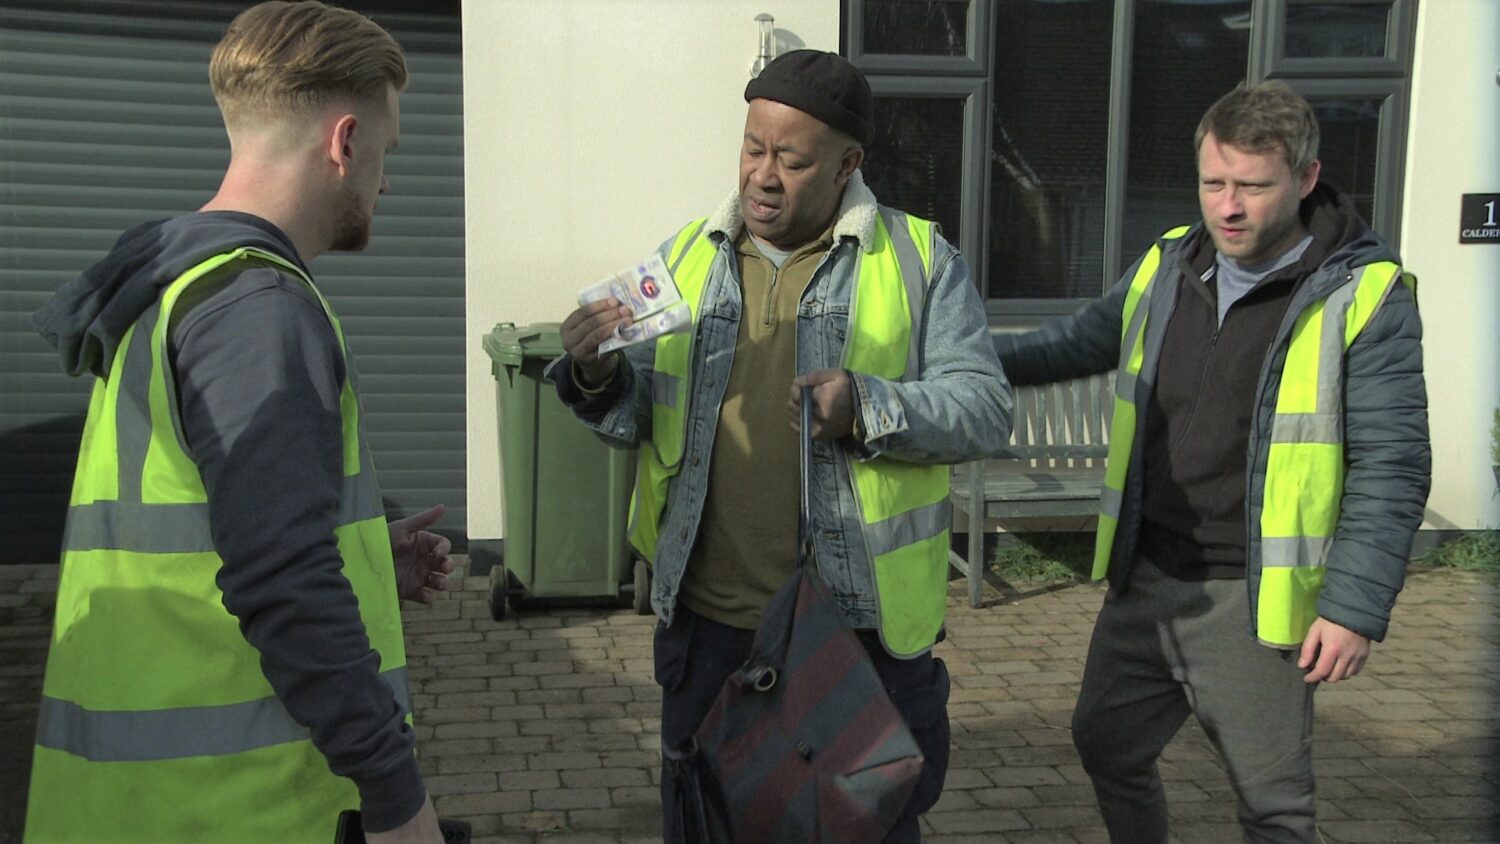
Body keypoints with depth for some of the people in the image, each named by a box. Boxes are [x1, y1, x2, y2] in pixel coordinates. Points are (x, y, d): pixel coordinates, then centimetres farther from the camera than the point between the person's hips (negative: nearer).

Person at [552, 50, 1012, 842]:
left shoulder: (918, 259, -2)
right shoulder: (689, 255, 8)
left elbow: (984, 409, -8)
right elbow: (642, 416, 10)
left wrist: (867, 406, -25)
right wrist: (599, 377, -12)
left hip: (861, 626, -2)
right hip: (707, 619, 3)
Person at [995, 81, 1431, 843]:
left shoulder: (1365, 295, -12)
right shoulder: (1168, 266, 4)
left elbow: (1391, 467, -12)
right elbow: (1079, 343, 20)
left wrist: (1357, 606, -17)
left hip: (1249, 602, -5)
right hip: (1144, 580, 6)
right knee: (1106, 743, 20)